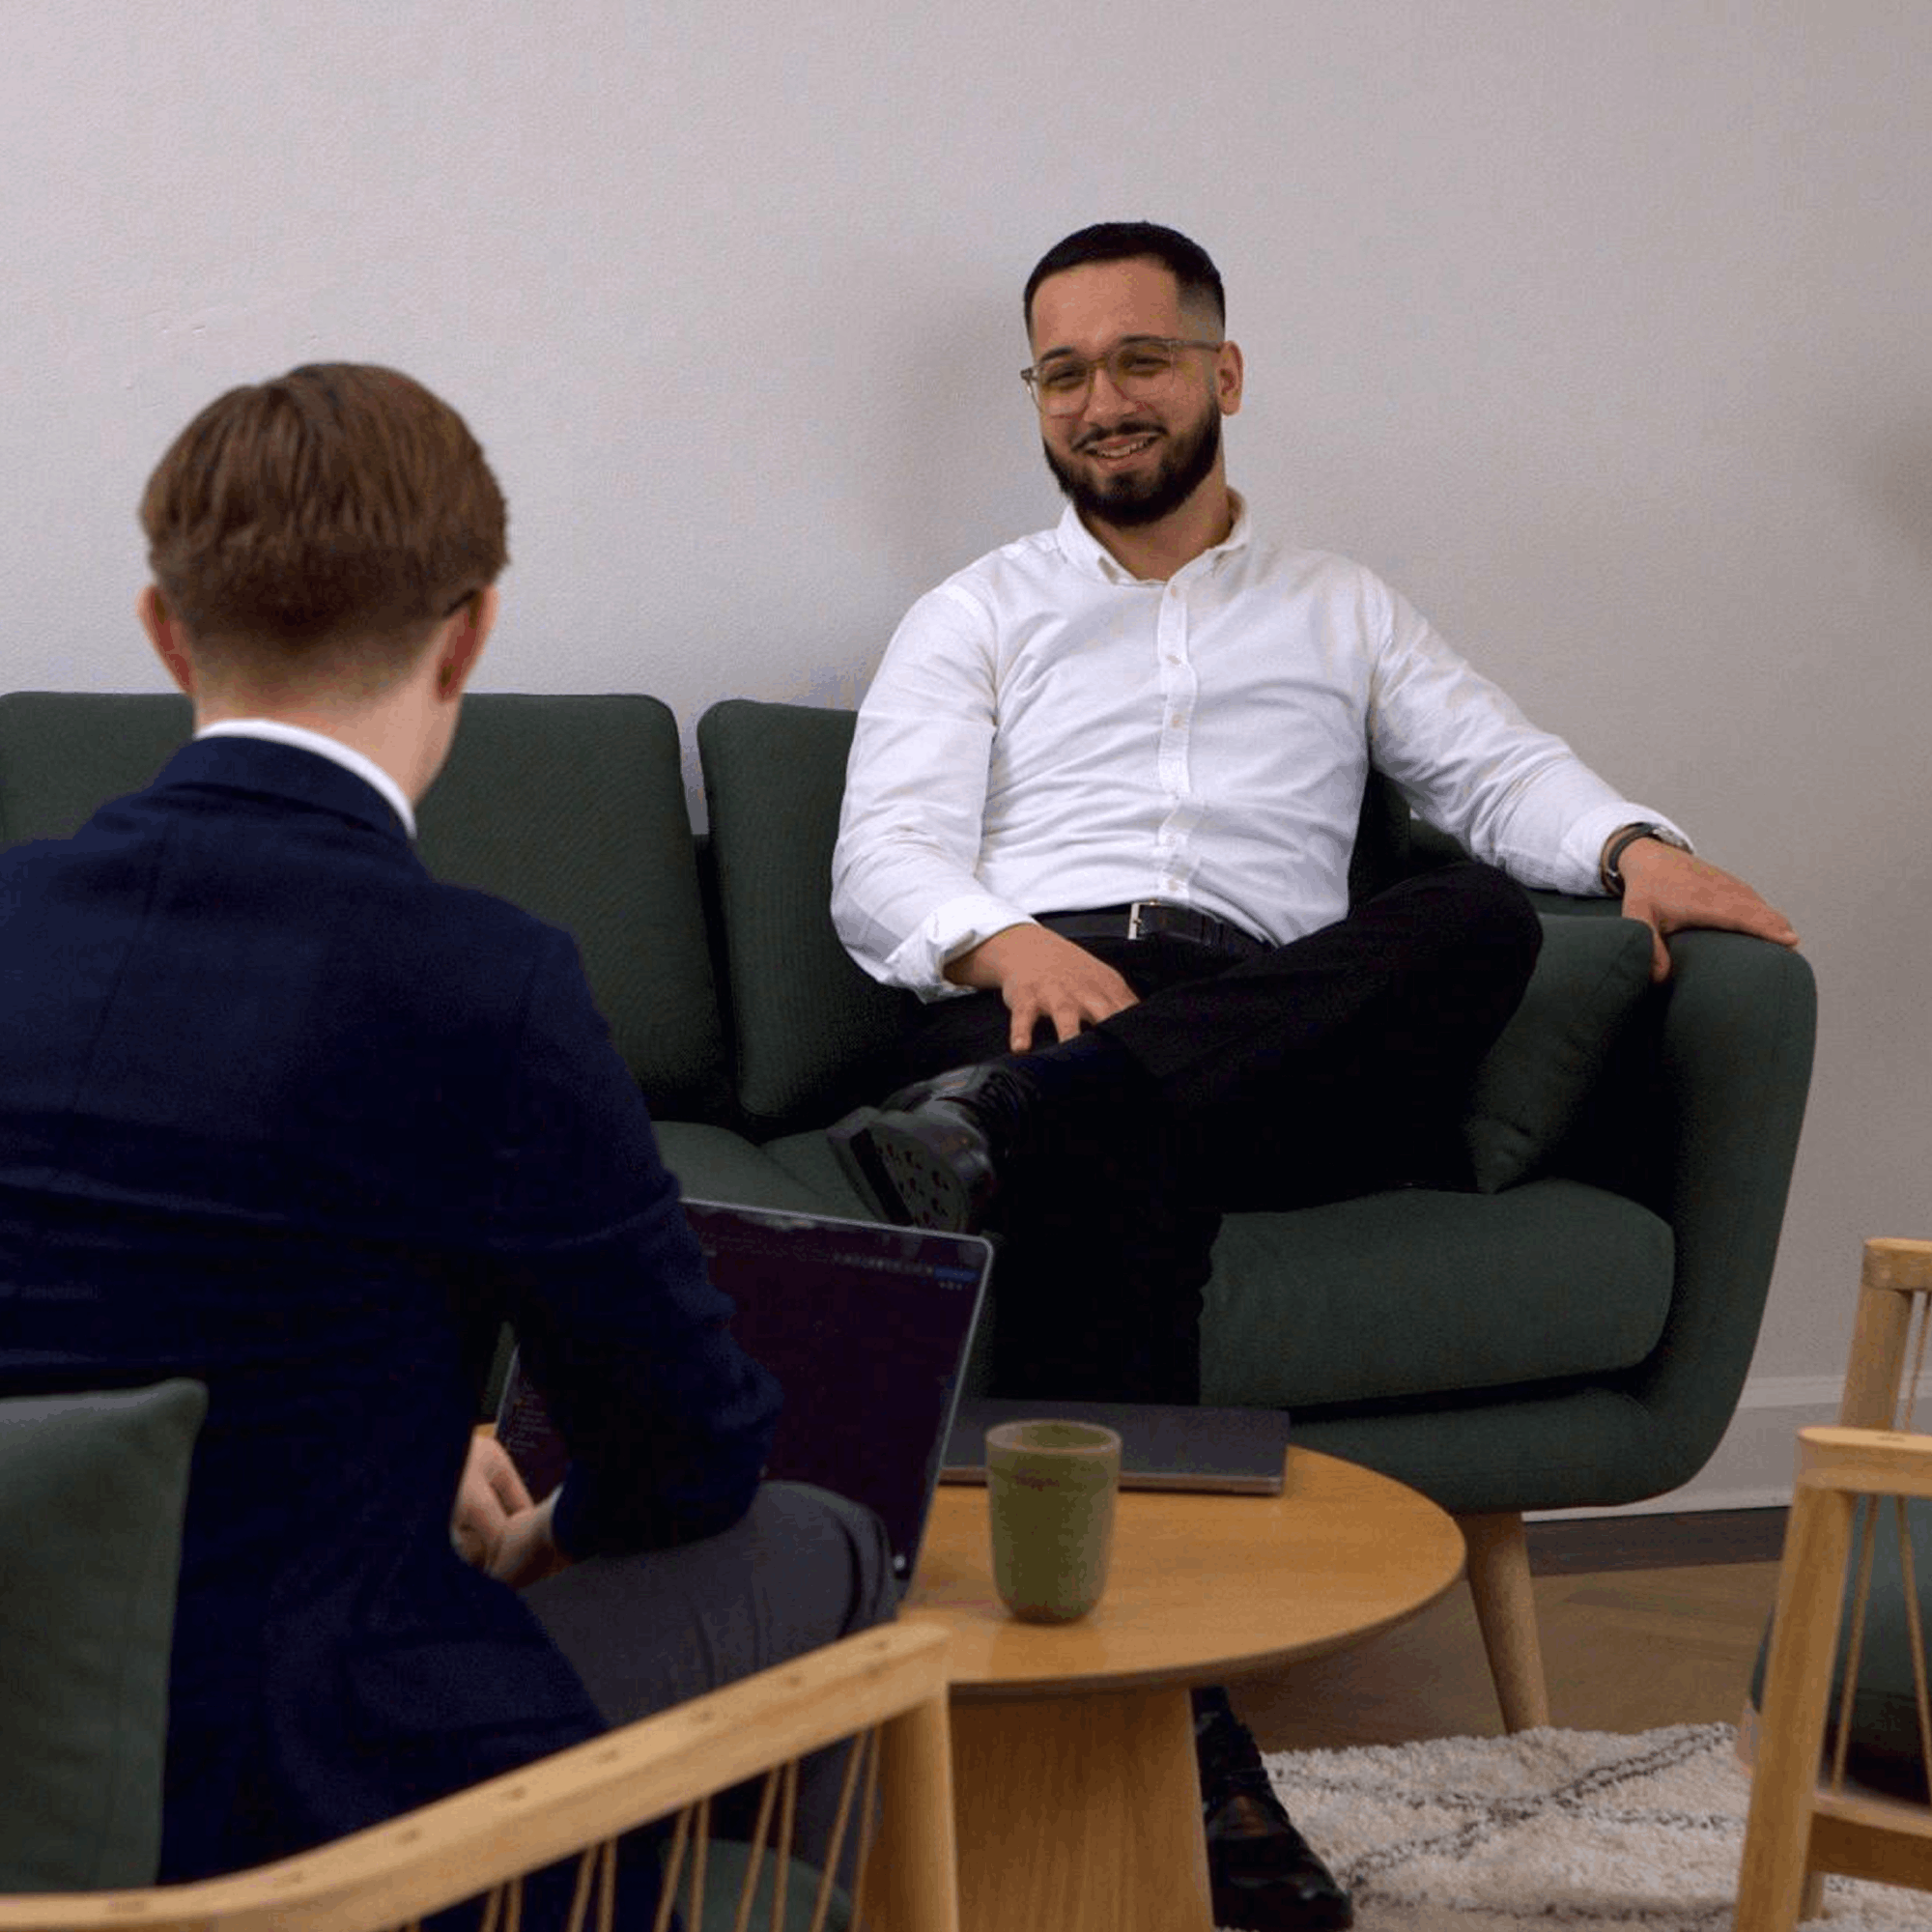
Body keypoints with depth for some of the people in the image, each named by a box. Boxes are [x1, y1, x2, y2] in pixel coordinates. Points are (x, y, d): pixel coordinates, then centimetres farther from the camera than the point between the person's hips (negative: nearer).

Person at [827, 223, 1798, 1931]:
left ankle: (999, 1137, -44)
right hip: (1033, 1001, -1)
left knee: (1482, 925, -32)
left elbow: (1495, 767, 15)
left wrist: (1635, 842, -9)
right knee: (1118, 1158, -40)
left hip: (1289, 1048, 2)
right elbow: (882, 864, 9)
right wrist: (1004, 941, -14)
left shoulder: (1341, 613, 30)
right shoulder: (975, 618, 25)